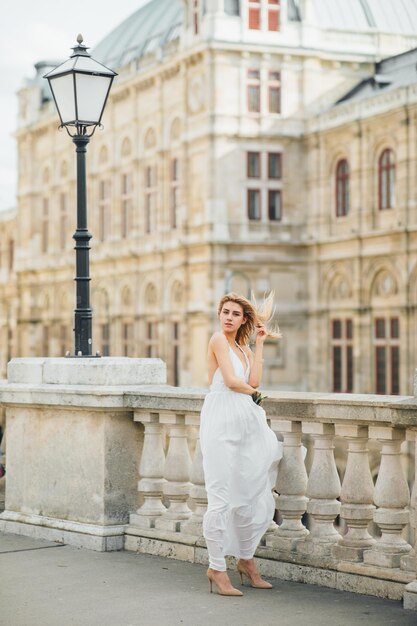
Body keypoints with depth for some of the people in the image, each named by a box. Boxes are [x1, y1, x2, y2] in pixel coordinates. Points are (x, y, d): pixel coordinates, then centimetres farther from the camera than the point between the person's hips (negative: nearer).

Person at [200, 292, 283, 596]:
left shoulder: (243, 348, 19)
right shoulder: (218, 340, -3)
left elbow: (254, 381, 3)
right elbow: (231, 380, -11)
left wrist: (259, 343, 9)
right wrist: (253, 392, 7)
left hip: (247, 422, 8)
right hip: (222, 420, -8)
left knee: (255, 494, 10)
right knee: (222, 498, -7)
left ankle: (246, 559, 25)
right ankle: (217, 568, 1)